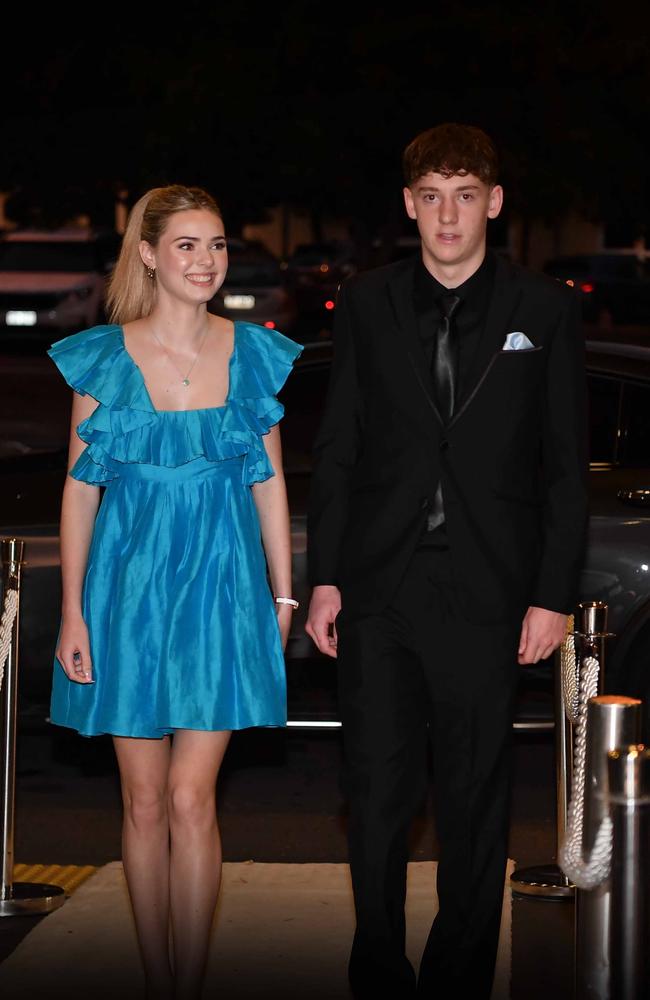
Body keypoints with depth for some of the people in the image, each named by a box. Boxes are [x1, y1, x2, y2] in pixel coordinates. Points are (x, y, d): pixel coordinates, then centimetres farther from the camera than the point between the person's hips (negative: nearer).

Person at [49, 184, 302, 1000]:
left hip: (219, 589, 0)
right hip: (128, 587, 0)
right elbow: (80, 487, 2)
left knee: (192, 798, -7)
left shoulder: (255, 353, 4)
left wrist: (284, 595, 7)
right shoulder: (101, 357, 0)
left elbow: (270, 481, 9)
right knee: (143, 800, 6)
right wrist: (72, 612, -2)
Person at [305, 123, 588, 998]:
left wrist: (554, 595, -3)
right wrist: (326, 577, 3)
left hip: (485, 595, -1)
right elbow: (337, 449, 9)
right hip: (380, 588, 1)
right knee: (377, 793, 4)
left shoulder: (545, 310, 2)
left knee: (475, 797, 7)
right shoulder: (368, 304, 7)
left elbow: (565, 463, 2)